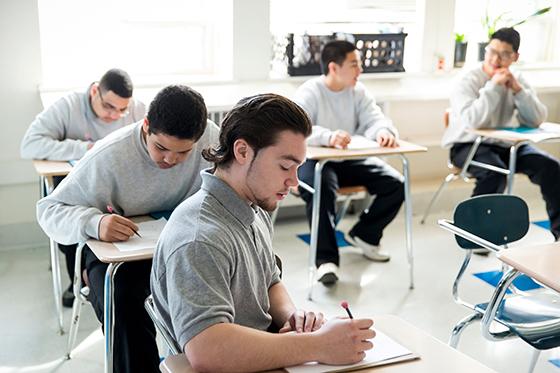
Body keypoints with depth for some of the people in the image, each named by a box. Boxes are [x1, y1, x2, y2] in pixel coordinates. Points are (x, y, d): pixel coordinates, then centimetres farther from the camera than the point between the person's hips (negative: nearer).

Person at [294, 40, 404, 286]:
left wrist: (383, 131, -32)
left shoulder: (358, 91, 6)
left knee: (395, 185, -8)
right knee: (322, 190, -38)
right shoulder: (309, 93, -13)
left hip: (351, 160, 6)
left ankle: (363, 235, 14)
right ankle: (326, 259, -29)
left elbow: (373, 119, -5)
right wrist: (328, 136, -49)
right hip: (315, 160, -6)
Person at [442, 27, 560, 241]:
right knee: (495, 172, -34)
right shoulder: (468, 80, -13)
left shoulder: (517, 79, 4)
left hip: (505, 145, 6)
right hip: (467, 145, -5)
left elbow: (536, 120, -7)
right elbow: (473, 121, -30)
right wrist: (494, 86, -26)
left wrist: (517, 89, -18)